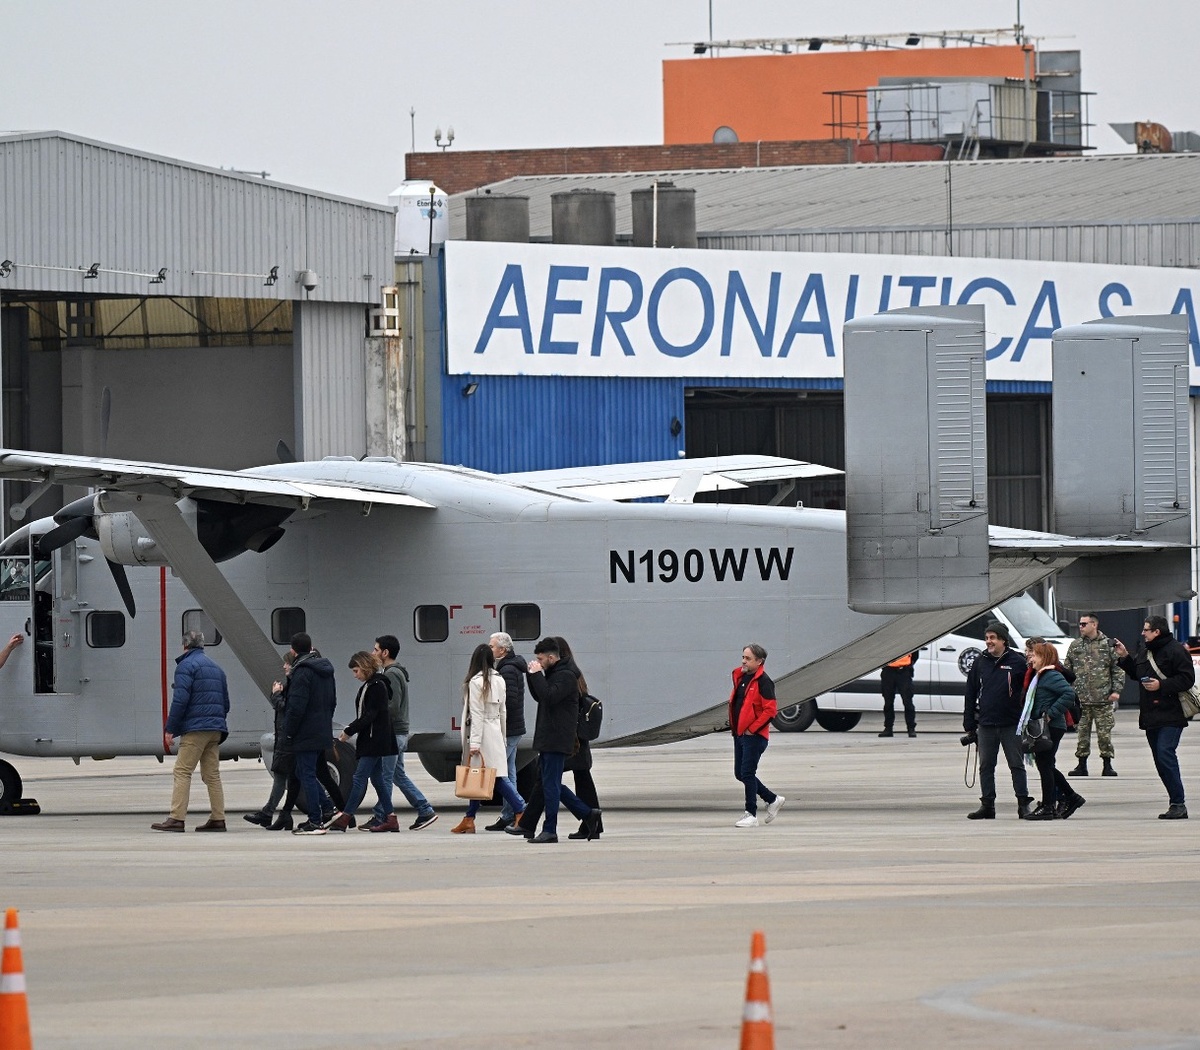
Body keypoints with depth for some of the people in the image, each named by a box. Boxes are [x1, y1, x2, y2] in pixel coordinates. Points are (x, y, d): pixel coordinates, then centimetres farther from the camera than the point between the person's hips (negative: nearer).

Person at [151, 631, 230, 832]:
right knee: (212, 774, 10)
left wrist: (170, 729, -11)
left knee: (182, 772, -8)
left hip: (195, 728, -8)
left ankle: (177, 818, -15)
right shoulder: (216, 668, 21)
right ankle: (218, 819, 7)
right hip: (216, 729, 8)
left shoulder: (186, 666, -4)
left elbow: (180, 700, -14)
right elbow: (225, 702, 23)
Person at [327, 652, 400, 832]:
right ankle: (389, 819, 10)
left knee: (359, 778, -10)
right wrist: (350, 730, 7)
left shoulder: (377, 687, -14)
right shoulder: (369, 686, 16)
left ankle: (344, 818, -11)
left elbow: (370, 716, -19)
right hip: (370, 741, 10)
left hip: (376, 741, -10)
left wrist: (349, 731, -15)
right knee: (377, 779, 10)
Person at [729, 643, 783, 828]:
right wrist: (734, 726, 15)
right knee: (740, 773, 12)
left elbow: (770, 710, -19)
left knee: (747, 773, -7)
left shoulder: (763, 681, -14)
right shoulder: (741, 677, 11)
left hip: (754, 736, -9)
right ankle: (773, 800, 27)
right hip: (740, 734, 9)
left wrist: (752, 729, -17)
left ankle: (751, 815, 1)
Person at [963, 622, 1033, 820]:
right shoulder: (980, 662, 6)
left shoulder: (1017, 662, -4)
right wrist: (969, 725, 7)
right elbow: (971, 694, 9)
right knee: (986, 765, 6)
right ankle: (987, 805, 11)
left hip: (1012, 724, -4)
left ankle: (1024, 804, 6)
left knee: (1017, 765, 1)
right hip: (986, 724, 4)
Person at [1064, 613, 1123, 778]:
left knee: (1105, 733, -1)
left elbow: (1117, 669, 2)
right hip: (1081, 699, 2)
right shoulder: (1075, 646, 9)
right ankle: (1081, 765, 11)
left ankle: (1107, 765, 8)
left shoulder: (1108, 645, 2)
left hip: (1103, 699, -2)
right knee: (1082, 733, 4)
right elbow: (1067, 671, 12)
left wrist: (1116, 690, -7)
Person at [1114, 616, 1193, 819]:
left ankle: (1178, 804, -16)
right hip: (1151, 717, 9)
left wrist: (1161, 685, -20)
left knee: (1165, 755, -17)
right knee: (1160, 760, 9)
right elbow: (1136, 673, 27)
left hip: (1170, 716, -9)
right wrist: (1124, 657, 15)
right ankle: (1176, 803, 14)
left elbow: (1187, 679, -15)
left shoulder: (1175, 651, -11)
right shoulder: (1144, 650, 15)